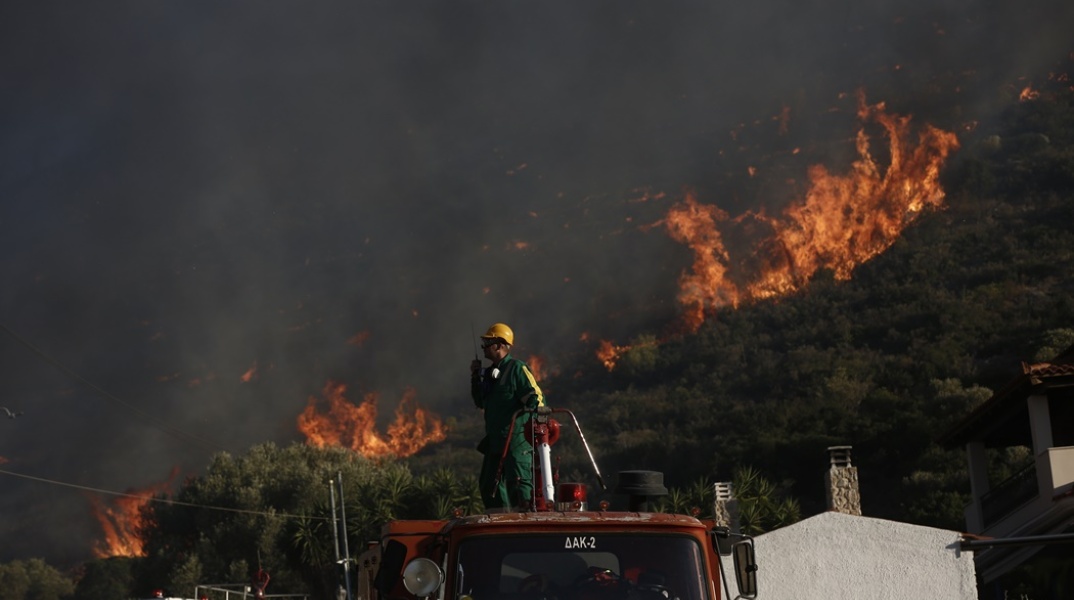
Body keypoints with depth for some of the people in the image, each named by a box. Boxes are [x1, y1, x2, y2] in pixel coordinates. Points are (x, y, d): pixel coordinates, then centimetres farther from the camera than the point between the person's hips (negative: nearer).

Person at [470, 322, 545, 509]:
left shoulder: (517, 369, -8)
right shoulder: (491, 372, 18)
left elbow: (535, 398, -15)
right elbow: (481, 402, 25)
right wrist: (475, 377, 14)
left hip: (517, 439, -9)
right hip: (495, 441, 9)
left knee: (518, 483, -16)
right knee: (489, 486, 12)